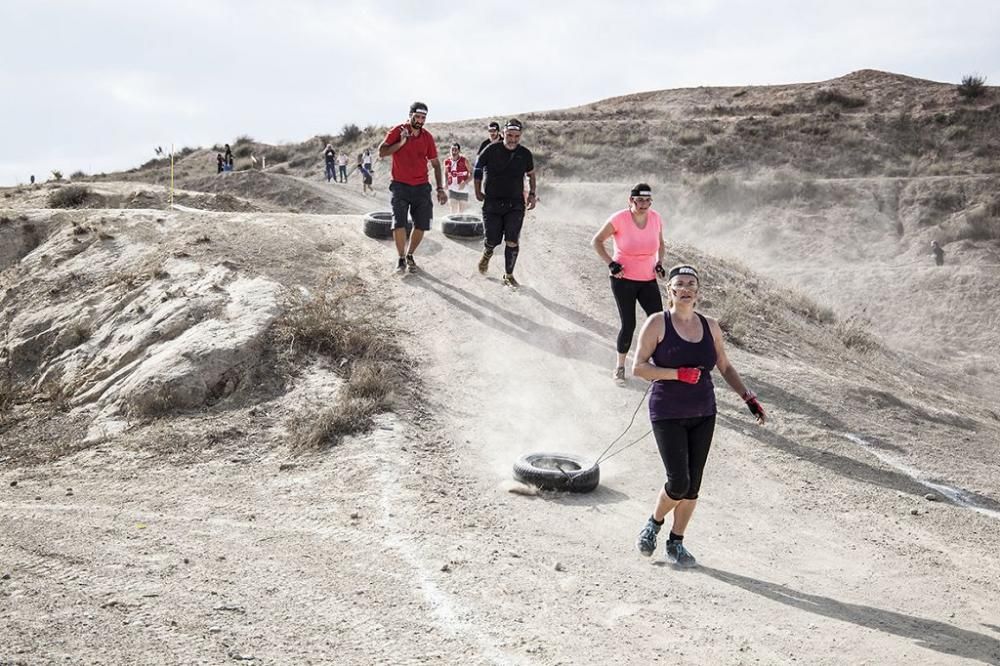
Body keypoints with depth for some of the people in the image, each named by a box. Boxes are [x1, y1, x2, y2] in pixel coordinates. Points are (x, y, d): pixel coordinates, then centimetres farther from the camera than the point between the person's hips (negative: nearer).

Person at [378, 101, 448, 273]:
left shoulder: (427, 137, 4)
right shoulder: (398, 131, -4)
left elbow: (435, 164, 9)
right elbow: (381, 152, -8)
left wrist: (440, 189, 4)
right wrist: (401, 142, -19)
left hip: (421, 187, 3)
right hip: (400, 186, -3)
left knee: (422, 225, 2)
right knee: (399, 223, -13)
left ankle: (410, 255, 22)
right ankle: (401, 258, 2)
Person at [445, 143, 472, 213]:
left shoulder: (464, 161, -8)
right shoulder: (447, 161, 1)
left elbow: (471, 173, -5)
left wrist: (465, 182, -19)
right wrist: (446, 183, 0)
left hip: (463, 188, -2)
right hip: (452, 188, 2)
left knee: (462, 210, 7)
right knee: (453, 208, -6)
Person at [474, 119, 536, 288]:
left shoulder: (525, 154, 1)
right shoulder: (491, 151, -6)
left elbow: (531, 175, 18)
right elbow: (477, 168, 10)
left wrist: (532, 194, 8)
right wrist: (478, 191, 9)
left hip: (515, 205, 1)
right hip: (492, 203, -1)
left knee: (512, 242, -9)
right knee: (493, 241, 1)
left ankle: (508, 275, 5)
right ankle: (487, 255, 39)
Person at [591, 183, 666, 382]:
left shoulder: (656, 218, -1)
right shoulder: (620, 219, -14)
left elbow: (660, 244, 18)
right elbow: (597, 241, -6)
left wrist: (659, 263, 2)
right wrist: (611, 264, -14)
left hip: (648, 280, 4)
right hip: (623, 279, -4)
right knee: (628, 324, -2)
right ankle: (619, 367, 18)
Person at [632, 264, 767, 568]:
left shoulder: (710, 326, 8)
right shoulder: (657, 323, -6)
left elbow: (725, 367, 17)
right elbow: (638, 367, -10)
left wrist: (748, 397, 7)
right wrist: (679, 374, -20)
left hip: (703, 415, 5)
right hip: (668, 415, -4)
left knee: (693, 484, 5)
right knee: (679, 483, -11)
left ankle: (676, 543, 22)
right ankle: (653, 525, 18)